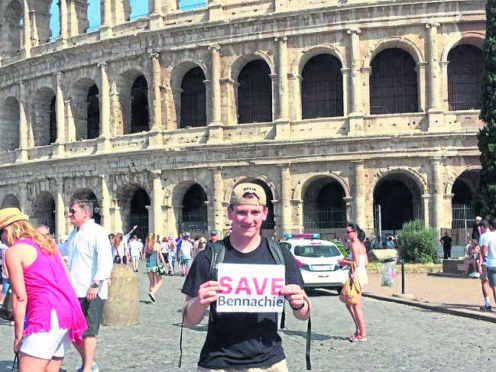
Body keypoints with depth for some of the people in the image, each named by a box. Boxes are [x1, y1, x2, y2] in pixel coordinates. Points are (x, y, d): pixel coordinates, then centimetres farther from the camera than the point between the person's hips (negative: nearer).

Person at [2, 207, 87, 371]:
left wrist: (18, 334, -3)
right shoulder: (47, 242, 19)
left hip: (47, 314, -9)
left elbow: (20, 298, -7)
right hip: (70, 310, 9)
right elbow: (68, 278, 19)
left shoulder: (14, 251, -3)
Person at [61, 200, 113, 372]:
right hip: (75, 291, 9)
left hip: (91, 293, -9)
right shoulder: (75, 233, 18)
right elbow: (63, 250, 38)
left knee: (88, 332, -5)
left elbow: (105, 261, -21)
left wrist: (96, 284, -28)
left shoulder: (97, 232, -12)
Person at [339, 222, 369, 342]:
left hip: (357, 276, -10)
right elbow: (366, 263, 17)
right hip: (363, 275, 10)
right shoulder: (361, 244, 15)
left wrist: (344, 262, -7)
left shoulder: (354, 244, -13)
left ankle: (362, 334, 1)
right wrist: (348, 261, 17)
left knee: (356, 307, -3)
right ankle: (359, 330, 20)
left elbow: (356, 263, -21)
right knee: (349, 304, 18)